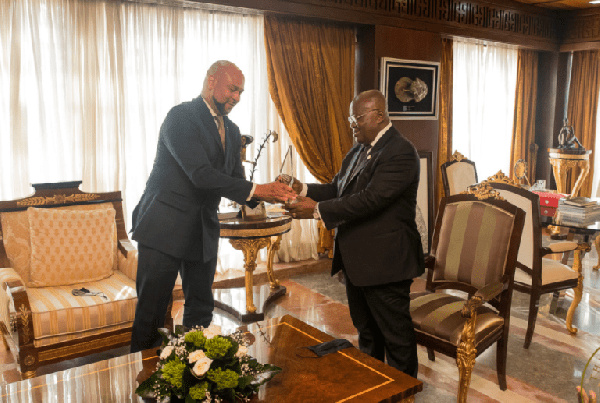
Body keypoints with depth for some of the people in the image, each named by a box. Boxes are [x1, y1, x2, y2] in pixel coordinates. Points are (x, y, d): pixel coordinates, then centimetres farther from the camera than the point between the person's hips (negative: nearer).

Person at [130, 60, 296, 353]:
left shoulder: (231, 131, 13)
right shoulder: (181, 117, -12)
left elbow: (234, 182, 10)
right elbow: (201, 175, -23)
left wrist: (268, 194, -10)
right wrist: (255, 189, -24)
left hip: (203, 230, 7)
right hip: (165, 227, -7)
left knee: (201, 308, 13)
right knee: (151, 311, 1)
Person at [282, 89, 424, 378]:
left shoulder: (400, 153, -19)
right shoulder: (358, 151, 11)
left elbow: (370, 199, -27)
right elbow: (337, 189, 10)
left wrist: (317, 210, -26)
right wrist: (303, 190, -7)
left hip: (385, 263, -9)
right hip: (357, 261, 10)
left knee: (395, 334, 7)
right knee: (366, 330, 24)